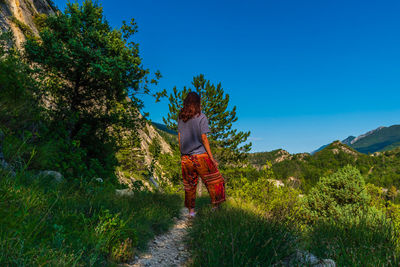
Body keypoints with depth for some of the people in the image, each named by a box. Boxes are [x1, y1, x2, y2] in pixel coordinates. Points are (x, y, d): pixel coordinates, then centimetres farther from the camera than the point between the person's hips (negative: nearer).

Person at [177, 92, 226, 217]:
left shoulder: (181, 117, 6)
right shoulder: (201, 117, -7)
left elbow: (179, 138, 8)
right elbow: (204, 138, -11)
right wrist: (212, 159, -7)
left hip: (185, 157, 5)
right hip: (200, 155, -5)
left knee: (189, 185, 15)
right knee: (214, 182, 9)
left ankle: (191, 211, 23)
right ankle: (215, 207, 12)